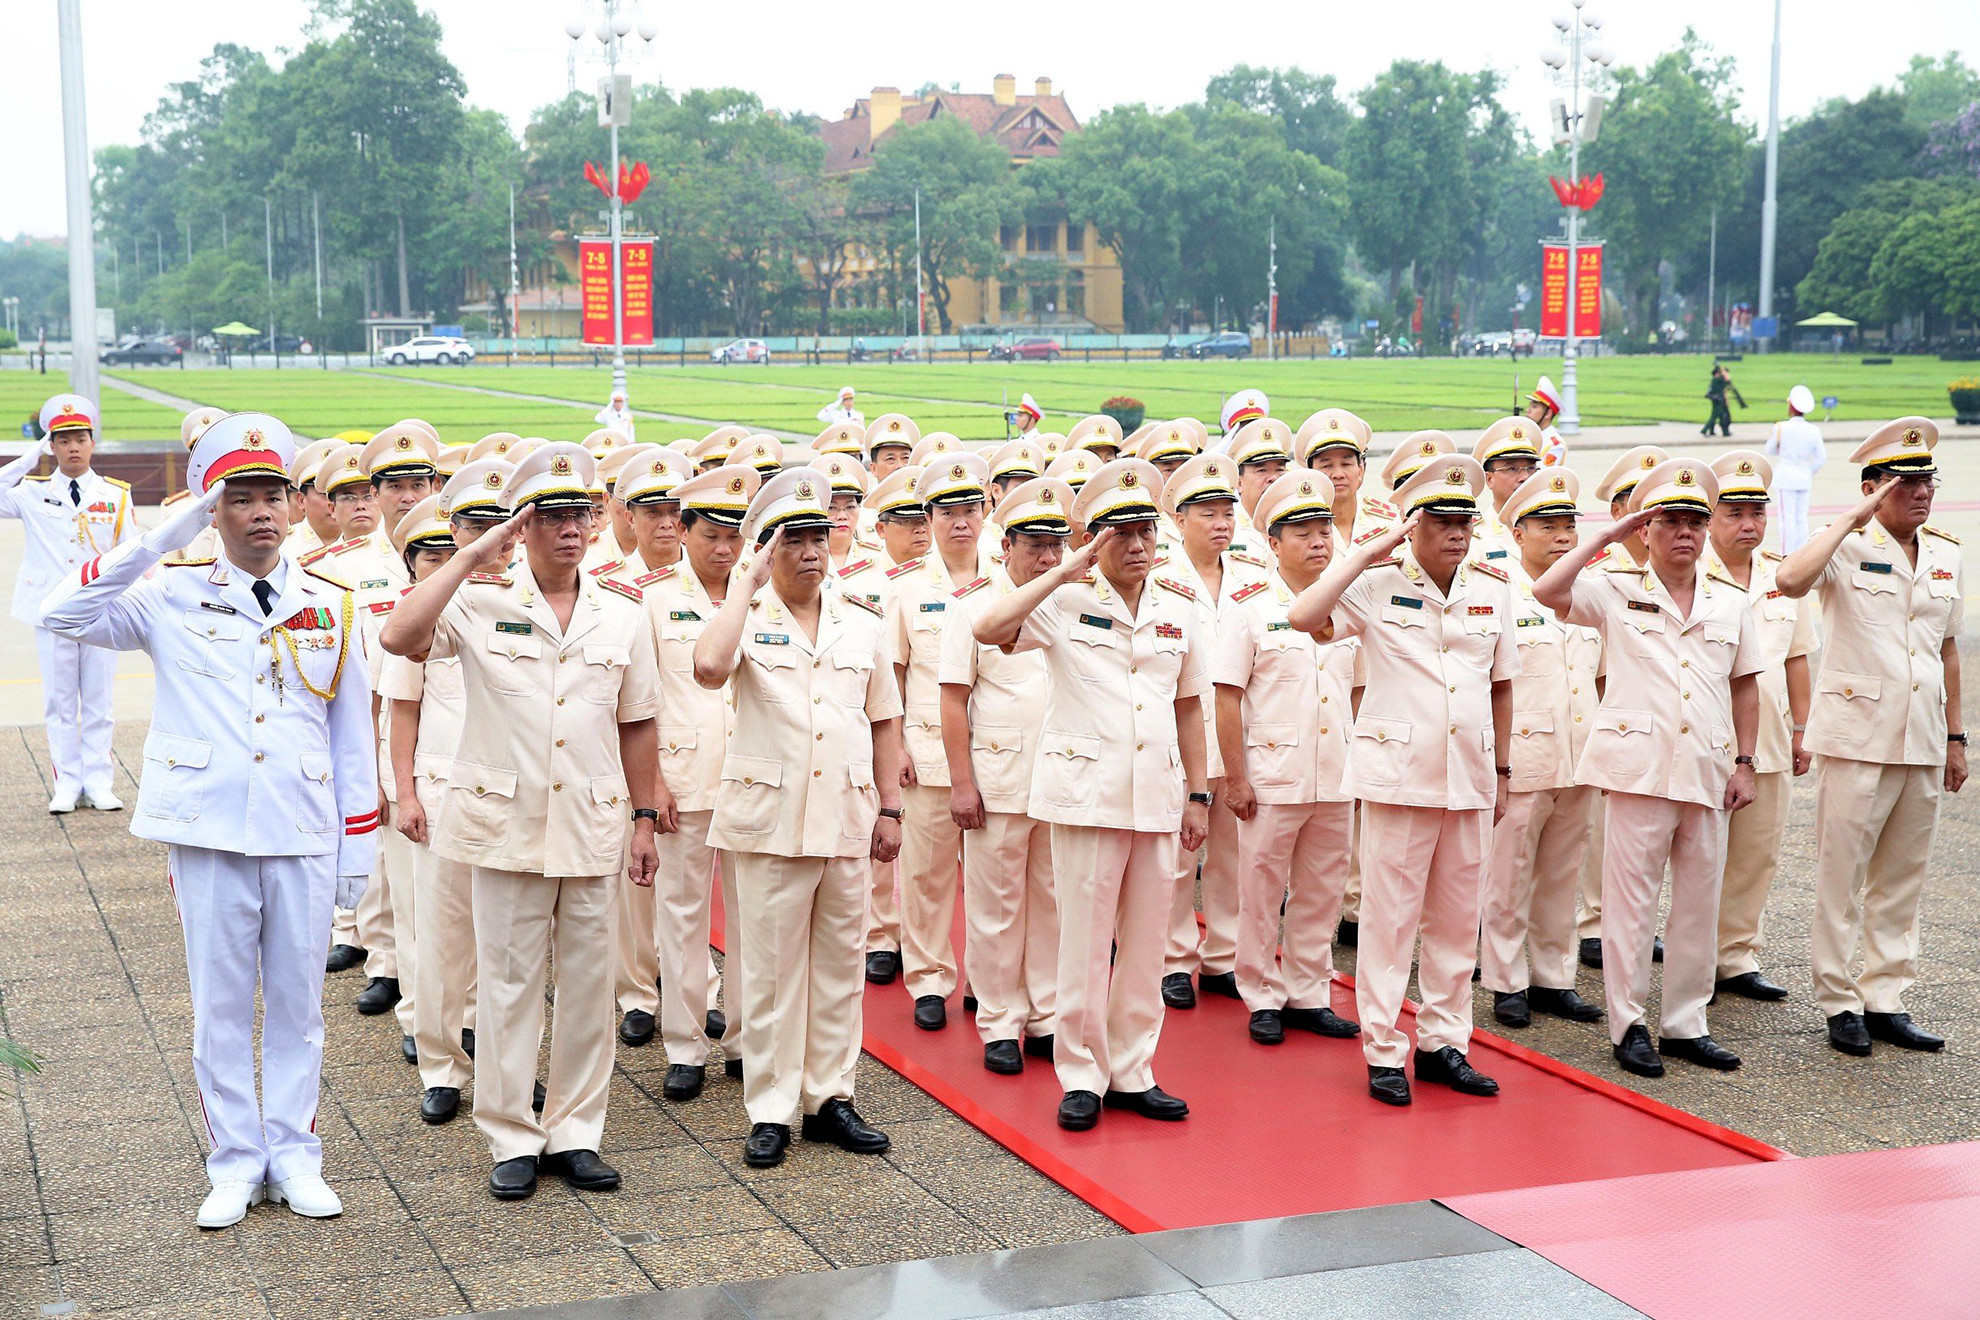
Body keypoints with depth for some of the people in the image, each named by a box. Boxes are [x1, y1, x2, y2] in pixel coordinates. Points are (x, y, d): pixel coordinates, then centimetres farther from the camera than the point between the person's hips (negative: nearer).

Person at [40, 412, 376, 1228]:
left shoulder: (330, 608, 5)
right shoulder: (174, 598, 0)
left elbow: (353, 738, 8)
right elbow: (64, 614, -14)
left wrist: (358, 848, 5)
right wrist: (166, 536, -18)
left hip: (304, 838, 1)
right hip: (209, 833, -1)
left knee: (297, 1003, 9)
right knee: (221, 1007, 7)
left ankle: (294, 1159, 21)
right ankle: (236, 1165, 19)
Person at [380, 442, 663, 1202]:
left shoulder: (623, 617, 7)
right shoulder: (481, 604, -3)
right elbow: (398, 638, -22)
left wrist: (646, 818, 10)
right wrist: (469, 559, -18)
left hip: (593, 827, 3)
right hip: (507, 825, -3)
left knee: (589, 984, 8)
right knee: (508, 984, 5)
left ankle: (576, 1132, 20)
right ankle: (512, 1139, 16)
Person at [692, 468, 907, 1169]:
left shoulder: (863, 625, 10)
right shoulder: (746, 618, -1)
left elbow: (884, 722, 15)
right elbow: (710, 667, -25)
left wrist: (890, 808, 9)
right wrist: (749, 581, -17)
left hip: (847, 819, 4)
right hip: (770, 816, -3)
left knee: (840, 961, 9)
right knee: (771, 967, 2)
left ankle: (830, 1096, 20)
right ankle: (770, 1110, 11)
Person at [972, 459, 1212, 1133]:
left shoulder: (1178, 612, 9)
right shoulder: (1066, 603, -3)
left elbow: (1189, 706, 16)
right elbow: (988, 628, -20)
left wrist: (1198, 793, 12)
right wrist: (1065, 571, -18)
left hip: (1158, 797, 4)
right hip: (1087, 793, -4)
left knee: (1145, 941, 10)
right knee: (1086, 941, 1)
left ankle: (1132, 1072, 21)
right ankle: (1082, 1076, 13)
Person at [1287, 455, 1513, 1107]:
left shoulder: (1492, 590, 8)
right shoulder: (1378, 585, -5)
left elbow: (1501, 686, 16)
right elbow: (1303, 616, -22)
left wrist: (1501, 773, 15)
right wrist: (1370, 552, -17)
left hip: (1469, 778, 4)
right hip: (1399, 775, -4)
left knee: (1457, 918, 11)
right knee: (1390, 917, 1)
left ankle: (1443, 1042, 22)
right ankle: (1383, 1052, 10)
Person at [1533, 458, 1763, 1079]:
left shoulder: (1730, 602, 12)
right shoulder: (1617, 592, 2)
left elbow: (1745, 685, 17)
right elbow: (1548, 591, -16)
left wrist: (1744, 763, 10)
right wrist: (1605, 536, -9)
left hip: (1707, 772, 4)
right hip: (1640, 766, -4)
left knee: (1700, 903, 9)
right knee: (1631, 899, 0)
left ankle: (1686, 1024, 20)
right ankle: (1629, 1025, 10)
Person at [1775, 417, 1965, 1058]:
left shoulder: (1945, 555, 11)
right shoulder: (1848, 547, -7)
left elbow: (1947, 649, 17)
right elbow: (1789, 579, -29)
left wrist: (1955, 737, 16)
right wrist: (1853, 520, -23)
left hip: (1923, 742, 6)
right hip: (1857, 736, -6)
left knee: (1903, 878, 11)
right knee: (1841, 874, 1)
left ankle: (1885, 999, 20)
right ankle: (1840, 1003, 11)